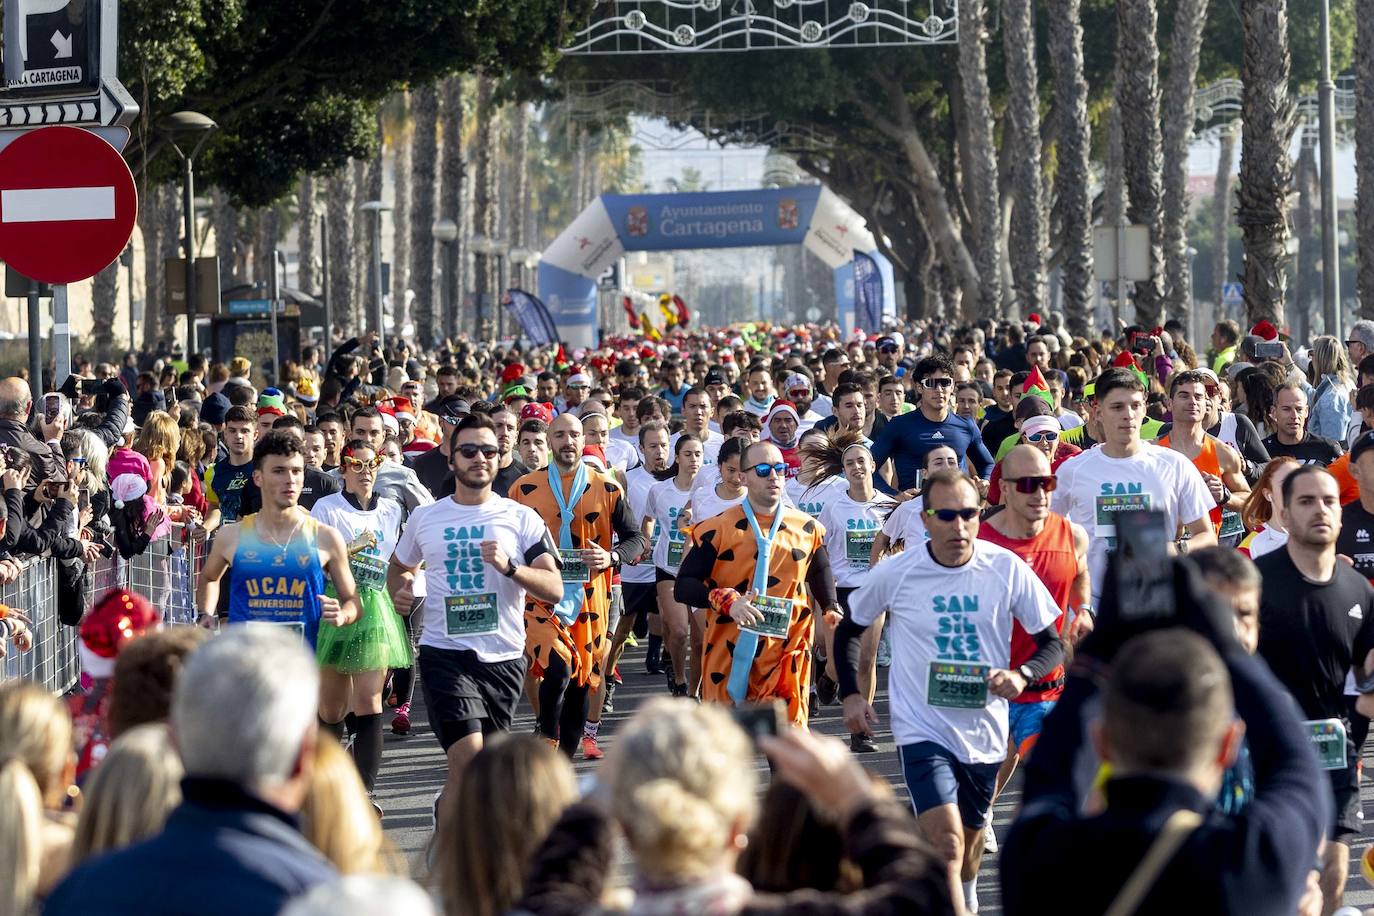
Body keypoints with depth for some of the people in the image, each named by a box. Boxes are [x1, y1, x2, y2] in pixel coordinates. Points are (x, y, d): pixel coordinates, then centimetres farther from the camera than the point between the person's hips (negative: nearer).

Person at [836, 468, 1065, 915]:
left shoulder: (1008, 569, -8)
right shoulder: (894, 574, -8)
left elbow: (1052, 643, -1)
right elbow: (848, 630, 9)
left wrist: (1022, 674, -21)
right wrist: (851, 694, 0)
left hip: (984, 732, 3)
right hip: (922, 731, -3)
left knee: (971, 837, 21)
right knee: (946, 844, -19)